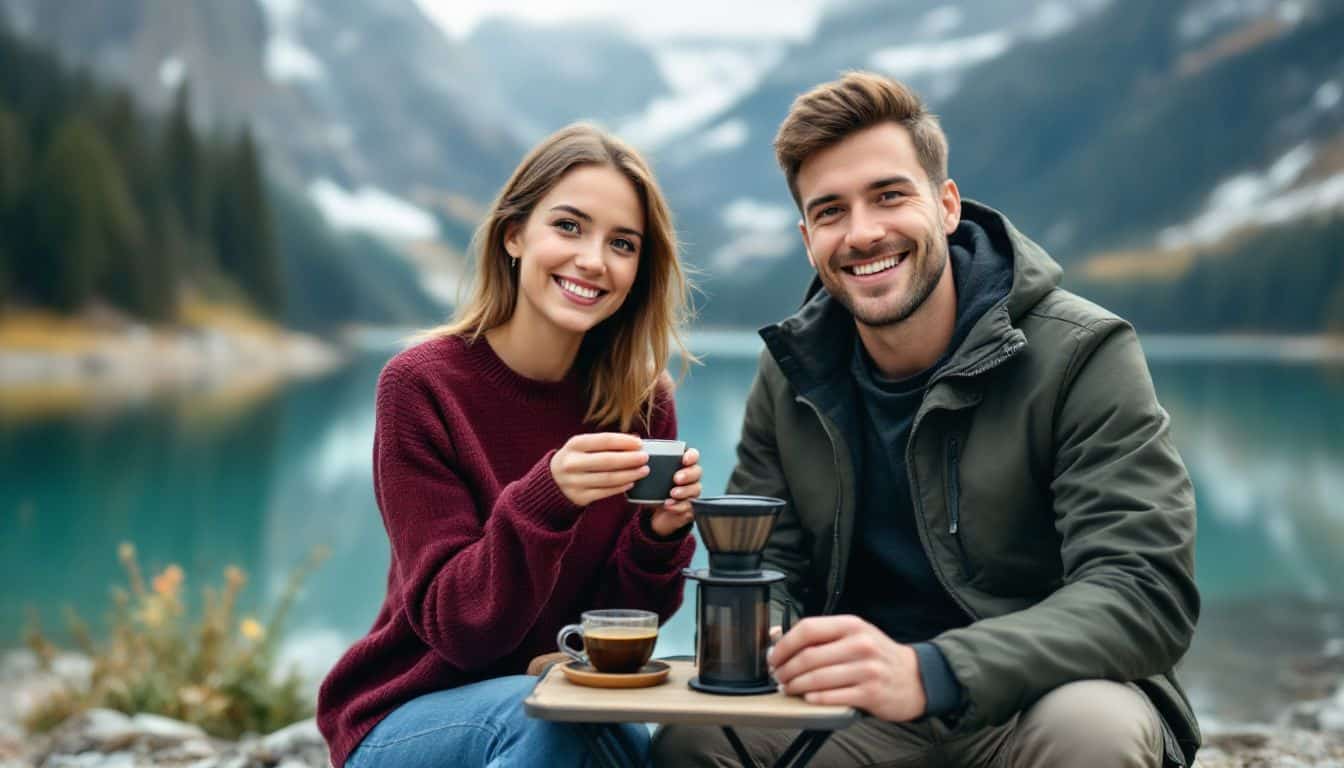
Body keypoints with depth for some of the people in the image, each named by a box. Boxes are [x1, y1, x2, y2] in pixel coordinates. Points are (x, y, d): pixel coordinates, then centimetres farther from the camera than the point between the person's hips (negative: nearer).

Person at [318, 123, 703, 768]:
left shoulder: (642, 405, -5)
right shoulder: (421, 384, -15)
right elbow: (455, 627, -19)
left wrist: (659, 534, -22)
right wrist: (544, 501, -36)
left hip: (569, 708, 3)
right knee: (542, 715, -32)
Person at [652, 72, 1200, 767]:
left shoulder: (1083, 356, -14)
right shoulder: (791, 372, 2)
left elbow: (1146, 593, -23)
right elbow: (767, 568, 5)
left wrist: (927, 672, -38)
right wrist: (762, 644, -22)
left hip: (1049, 691, -3)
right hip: (868, 709, 3)